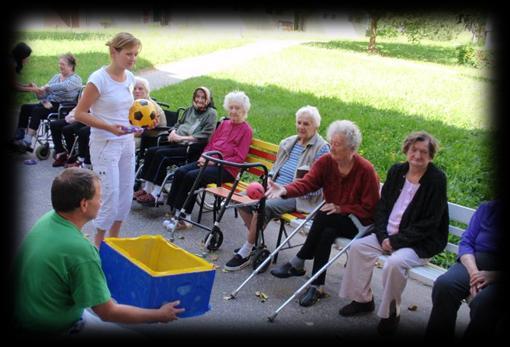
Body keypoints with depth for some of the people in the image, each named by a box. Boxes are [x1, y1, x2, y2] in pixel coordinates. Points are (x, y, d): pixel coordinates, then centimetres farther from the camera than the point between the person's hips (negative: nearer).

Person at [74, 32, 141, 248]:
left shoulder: (129, 78, 5)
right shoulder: (99, 79, -15)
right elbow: (80, 114, -14)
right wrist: (110, 128, -24)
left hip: (126, 142, 7)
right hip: (105, 144, -7)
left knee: (126, 193, 12)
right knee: (110, 194, -7)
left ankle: (114, 238, 28)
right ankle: (98, 242, 12)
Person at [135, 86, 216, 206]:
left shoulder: (211, 113, -2)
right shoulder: (190, 109, 20)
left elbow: (204, 136, -12)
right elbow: (179, 123, 28)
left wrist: (181, 138, -14)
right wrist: (173, 132, 4)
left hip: (192, 148, -8)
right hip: (178, 144, 8)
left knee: (160, 155, -25)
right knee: (151, 151, -12)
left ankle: (155, 194, -23)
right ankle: (146, 188, -12)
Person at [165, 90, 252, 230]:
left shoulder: (246, 130, -3)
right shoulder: (224, 124, 19)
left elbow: (239, 158, -10)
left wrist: (215, 162, -16)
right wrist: (204, 156, 0)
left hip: (227, 169, -7)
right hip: (209, 161, 7)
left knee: (191, 176, -27)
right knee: (180, 172, -16)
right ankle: (173, 210, -16)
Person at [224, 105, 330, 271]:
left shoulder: (322, 148, -4)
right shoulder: (288, 142, 18)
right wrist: (269, 178, 2)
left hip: (297, 196, -7)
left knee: (263, 207, -29)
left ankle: (245, 253, -16)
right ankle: (256, 241, 4)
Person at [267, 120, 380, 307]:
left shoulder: (366, 170, -15)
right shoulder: (325, 162, -3)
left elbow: (369, 208, -12)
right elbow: (306, 183, -16)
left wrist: (340, 208, -22)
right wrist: (285, 190, -36)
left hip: (359, 222, -4)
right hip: (331, 220, 4)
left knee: (324, 217, -32)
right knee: (326, 233, -32)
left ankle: (298, 263, -18)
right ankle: (317, 287, -20)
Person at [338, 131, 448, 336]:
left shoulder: (437, 179, -11)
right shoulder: (396, 171, 6)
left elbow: (429, 224, -14)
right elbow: (382, 206, 9)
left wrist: (397, 240, -17)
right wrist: (383, 236, -7)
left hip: (421, 242, -6)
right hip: (388, 235, 6)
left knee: (394, 262, -31)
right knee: (358, 247, -13)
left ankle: (391, 313, -9)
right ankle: (362, 299, 4)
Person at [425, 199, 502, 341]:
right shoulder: (487, 208, 11)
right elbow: (466, 242, 8)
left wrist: (494, 276, -20)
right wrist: (473, 272, -10)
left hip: (499, 276, -3)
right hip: (474, 263, 3)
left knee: (483, 302, -35)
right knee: (443, 285, -28)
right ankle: (436, 337, -21)